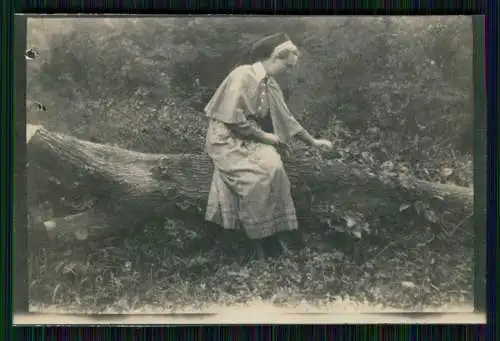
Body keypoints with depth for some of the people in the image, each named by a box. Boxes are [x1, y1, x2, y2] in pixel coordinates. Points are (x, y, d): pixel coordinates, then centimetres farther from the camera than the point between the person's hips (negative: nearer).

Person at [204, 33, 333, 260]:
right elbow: (232, 119, -21)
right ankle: (258, 240, -14)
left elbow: (287, 119, 16)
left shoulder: (271, 85, 8)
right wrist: (264, 136, -13)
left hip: (252, 139, 7)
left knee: (274, 167, -19)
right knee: (263, 172, -26)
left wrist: (313, 142, 15)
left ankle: (273, 232, -11)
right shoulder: (242, 76, -17)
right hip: (228, 140, -7)